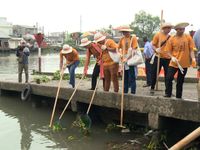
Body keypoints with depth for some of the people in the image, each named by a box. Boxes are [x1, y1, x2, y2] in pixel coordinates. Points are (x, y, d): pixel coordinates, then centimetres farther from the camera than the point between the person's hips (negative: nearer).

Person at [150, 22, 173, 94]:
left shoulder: (170, 37, 9)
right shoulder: (158, 35, -3)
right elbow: (153, 44, -5)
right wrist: (156, 50, -24)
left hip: (167, 58, 3)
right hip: (158, 57, -3)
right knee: (154, 73, 4)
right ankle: (152, 88, 18)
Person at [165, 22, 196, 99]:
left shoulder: (188, 37, -2)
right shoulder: (172, 39, -3)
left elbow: (191, 49, 0)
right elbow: (168, 51, 1)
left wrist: (193, 58, -14)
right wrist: (172, 57, -17)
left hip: (184, 63, 0)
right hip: (174, 63, 0)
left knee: (180, 81, 9)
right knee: (169, 78, -6)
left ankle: (178, 96, 20)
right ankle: (168, 94, 8)